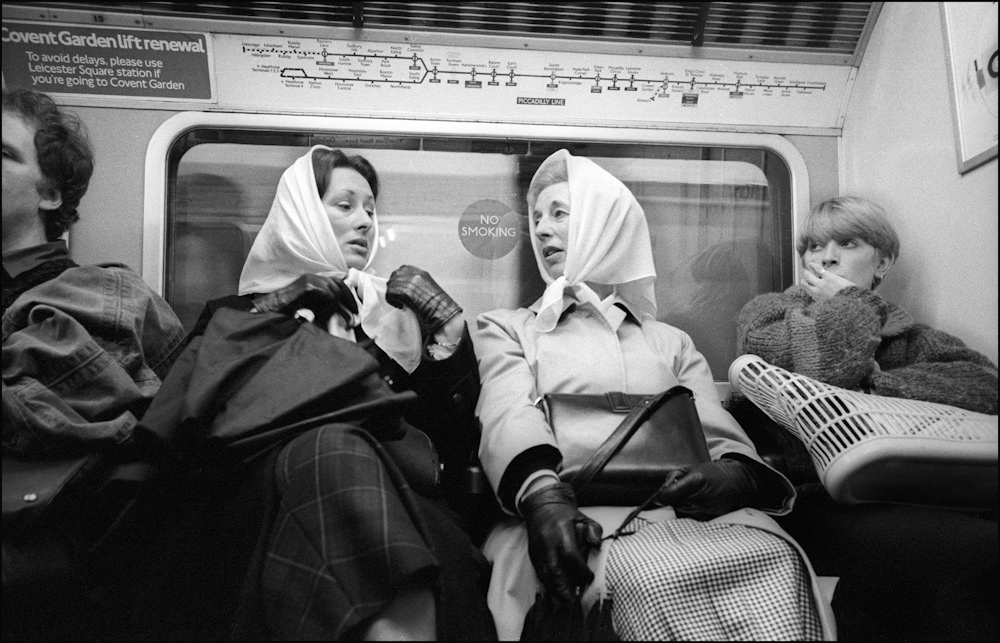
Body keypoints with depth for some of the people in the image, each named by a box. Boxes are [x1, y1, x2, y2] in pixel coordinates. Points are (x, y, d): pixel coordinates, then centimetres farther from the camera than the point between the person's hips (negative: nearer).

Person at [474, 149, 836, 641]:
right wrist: (541, 492, -27)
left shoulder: (671, 341, 27)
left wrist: (735, 475, -15)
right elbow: (509, 417, -3)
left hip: (685, 505, 3)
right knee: (649, 580, -39)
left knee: (777, 560, -32)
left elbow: (721, 435, 12)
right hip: (578, 511, -3)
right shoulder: (505, 328, 19)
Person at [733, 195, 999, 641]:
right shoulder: (768, 311, 16)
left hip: (898, 499, 4)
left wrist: (875, 384, -8)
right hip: (808, 498, -4)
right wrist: (851, 305, 5)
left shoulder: (904, 333, 22)